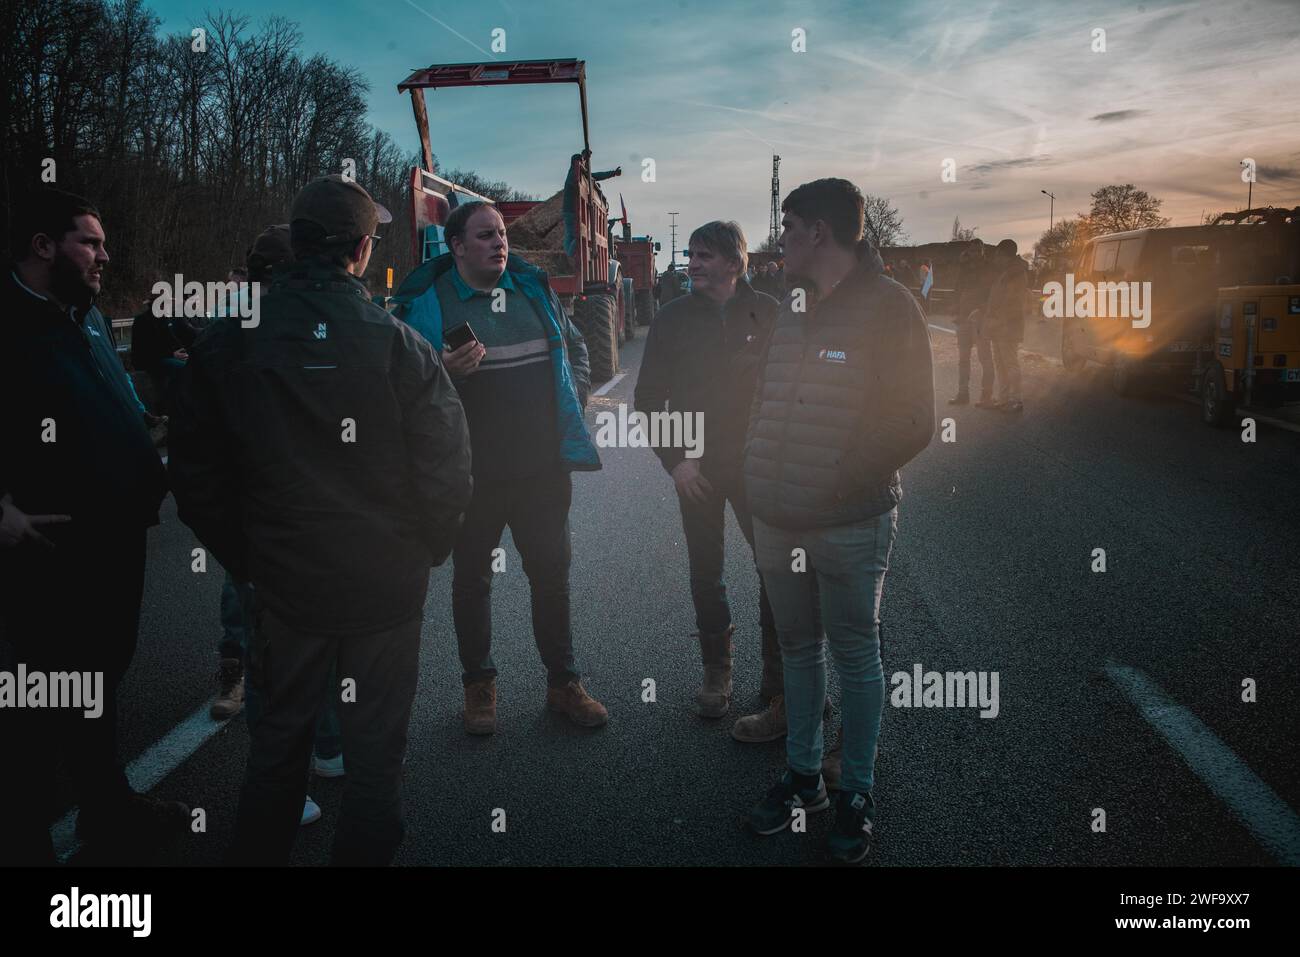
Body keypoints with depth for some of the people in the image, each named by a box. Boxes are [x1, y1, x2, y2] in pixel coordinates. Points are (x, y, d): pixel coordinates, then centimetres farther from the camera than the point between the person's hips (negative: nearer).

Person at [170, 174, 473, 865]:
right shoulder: (399, 348, -16)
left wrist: (248, 561, 11)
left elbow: (197, 481, 0)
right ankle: (364, 850, 27)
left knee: (279, 733, 22)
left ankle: (257, 851, 36)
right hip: (386, 587, -2)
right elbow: (448, 472, -13)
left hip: (283, 583, 3)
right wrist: (423, 552, 4)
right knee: (375, 747, 13)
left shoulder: (226, 348, -6)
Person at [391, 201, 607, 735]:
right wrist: (442, 372, -26)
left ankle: (563, 682, 25)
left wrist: (574, 397, 7)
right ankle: (478, 685, 27)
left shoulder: (533, 288, 9)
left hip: (543, 464, 3)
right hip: (473, 470, -3)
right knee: (472, 577, 10)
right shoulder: (427, 301, -5)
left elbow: (575, 345, 22)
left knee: (552, 572, 10)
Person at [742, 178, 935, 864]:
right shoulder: (787, 312, 13)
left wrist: (838, 486, -15)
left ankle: (856, 793, 21)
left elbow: (914, 422, -12)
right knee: (797, 646, 16)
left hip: (849, 524, -6)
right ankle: (803, 775, 31)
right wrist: (759, 483, 5)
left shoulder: (887, 306, -8)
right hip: (777, 520, 6)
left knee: (854, 655, 6)